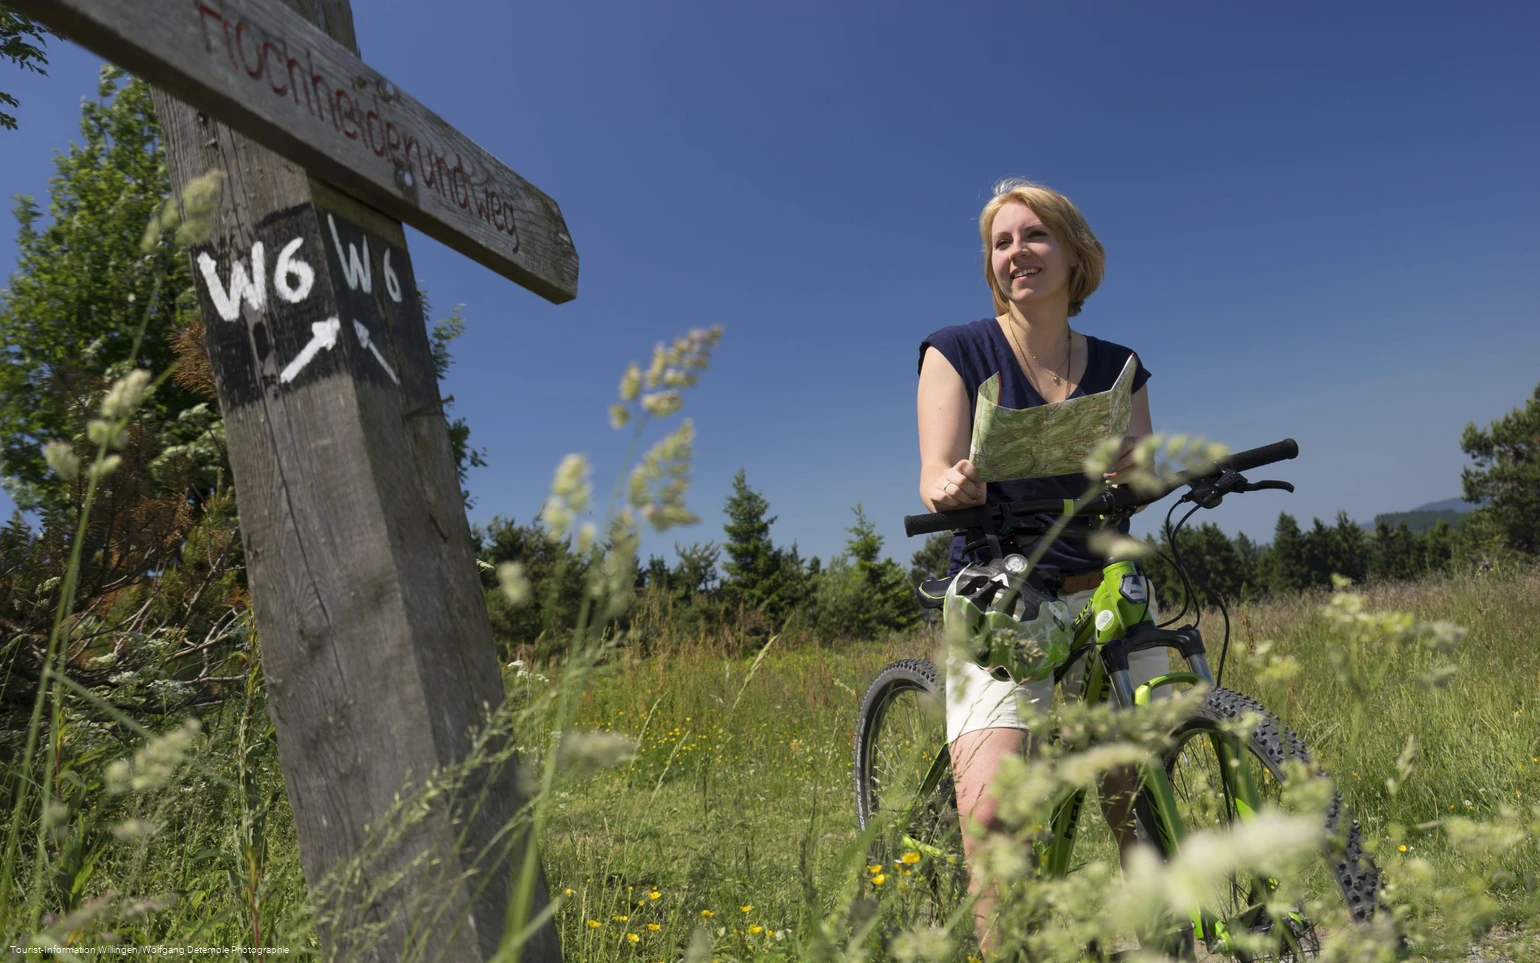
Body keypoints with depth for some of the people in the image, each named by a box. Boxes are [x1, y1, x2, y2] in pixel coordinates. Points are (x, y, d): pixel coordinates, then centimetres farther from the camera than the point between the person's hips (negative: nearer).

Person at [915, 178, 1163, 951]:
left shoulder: (1117, 367, 11)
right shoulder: (958, 351, 2)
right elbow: (937, 475, -8)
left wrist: (1133, 467, -20)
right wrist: (953, 487, -32)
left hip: (1108, 599, 3)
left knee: (1145, 811, -2)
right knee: (992, 814, -19)